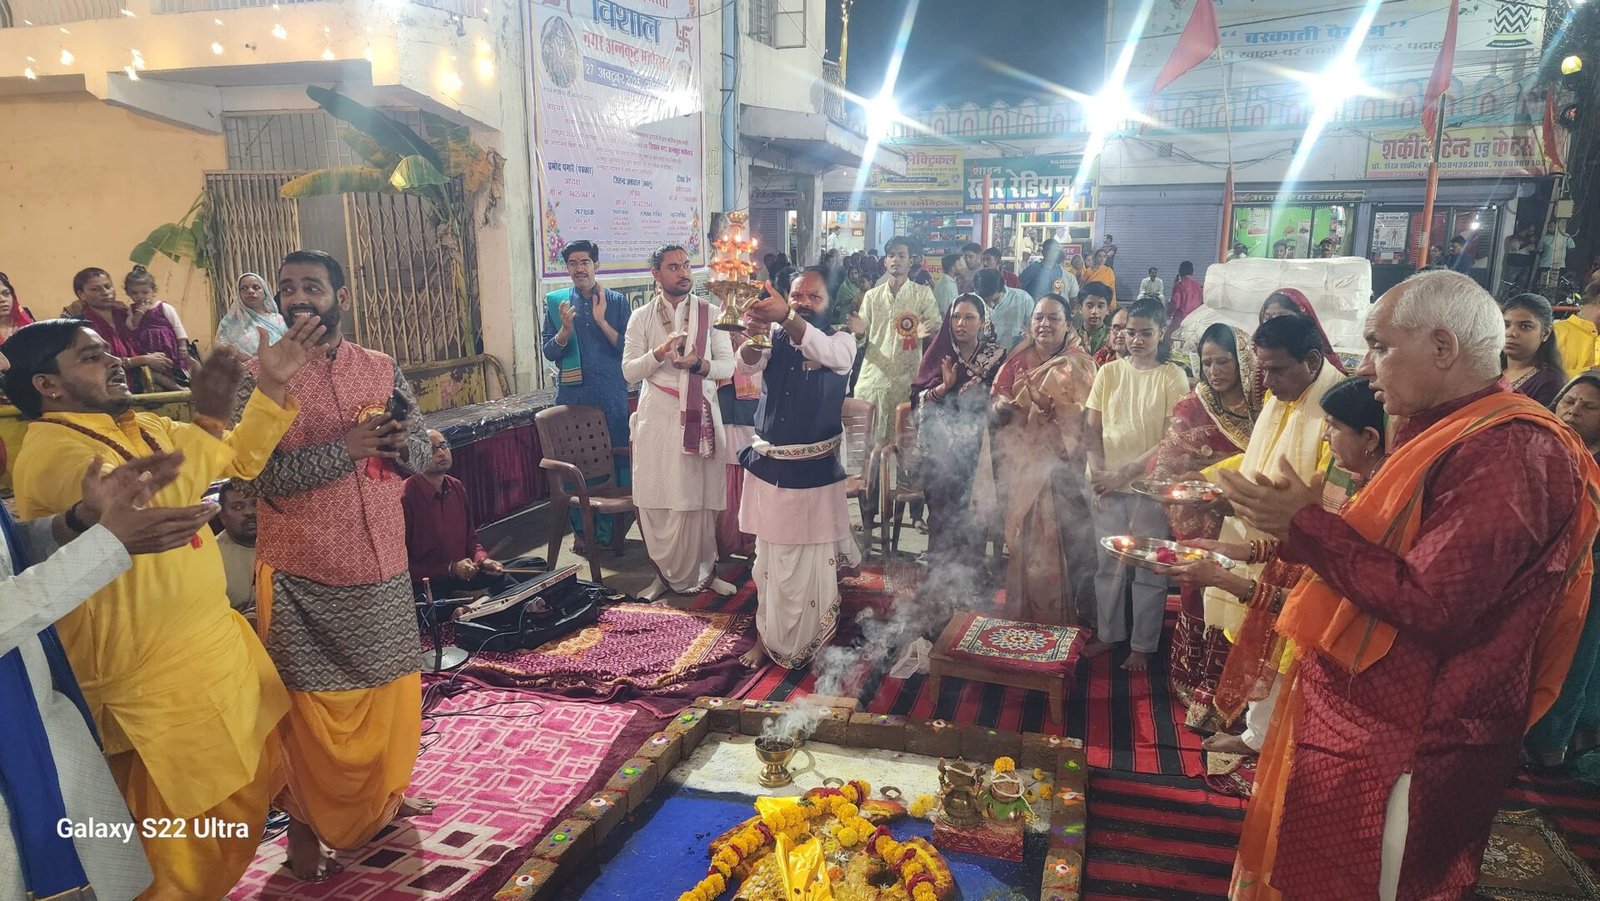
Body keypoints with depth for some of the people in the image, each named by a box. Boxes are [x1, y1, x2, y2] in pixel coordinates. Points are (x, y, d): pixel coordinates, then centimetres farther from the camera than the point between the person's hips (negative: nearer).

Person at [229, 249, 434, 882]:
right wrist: (345, 450, -25)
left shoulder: (381, 369, 3)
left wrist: (400, 441, -18)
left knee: (392, 687, 17)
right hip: (302, 575, -4)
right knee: (311, 702, 8)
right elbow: (257, 477, -17)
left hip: (383, 564, 4)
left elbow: (420, 450, 4)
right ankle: (305, 824, 28)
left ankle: (384, 795, 40)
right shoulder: (258, 376, -9)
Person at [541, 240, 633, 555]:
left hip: (611, 395, 0)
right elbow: (550, 352, 4)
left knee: (615, 457, 3)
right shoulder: (555, 302, 6)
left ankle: (611, 529, 16)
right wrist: (565, 330, -15)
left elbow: (627, 348, -2)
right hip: (573, 393, 0)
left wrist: (602, 321, -15)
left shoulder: (616, 301, 4)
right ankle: (580, 531, 14)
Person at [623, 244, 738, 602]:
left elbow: (728, 365, 0)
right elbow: (629, 371, -1)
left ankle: (702, 571, 20)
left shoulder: (711, 313, 4)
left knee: (700, 498, 3)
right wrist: (660, 353, -18)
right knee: (658, 500, 1)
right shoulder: (642, 317, 4)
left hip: (700, 416, 0)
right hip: (658, 417, 0)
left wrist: (698, 364, -18)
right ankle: (667, 573, 18)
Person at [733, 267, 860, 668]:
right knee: (769, 558, 14)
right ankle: (767, 637, 28)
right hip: (768, 466, 3)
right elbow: (747, 364, -17)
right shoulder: (774, 337, 4)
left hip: (814, 471, -2)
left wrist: (787, 319, -46)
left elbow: (826, 352, -29)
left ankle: (808, 642, 27)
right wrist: (755, 330, -39)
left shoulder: (841, 342, -4)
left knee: (810, 561, 9)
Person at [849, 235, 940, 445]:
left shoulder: (923, 294, 3)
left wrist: (926, 333, -23)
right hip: (873, 376, 2)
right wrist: (859, 333, -12)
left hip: (906, 378, -2)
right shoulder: (871, 296, 11)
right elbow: (863, 339, 11)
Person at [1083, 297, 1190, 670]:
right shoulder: (1109, 372, 5)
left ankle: (1142, 645, 19)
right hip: (1107, 485, 3)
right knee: (1107, 563, 12)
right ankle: (1107, 633, 27)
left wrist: (1126, 472, -15)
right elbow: (1093, 428, 6)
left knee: (1149, 568, 6)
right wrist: (1099, 473, -8)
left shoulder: (1173, 377, -4)